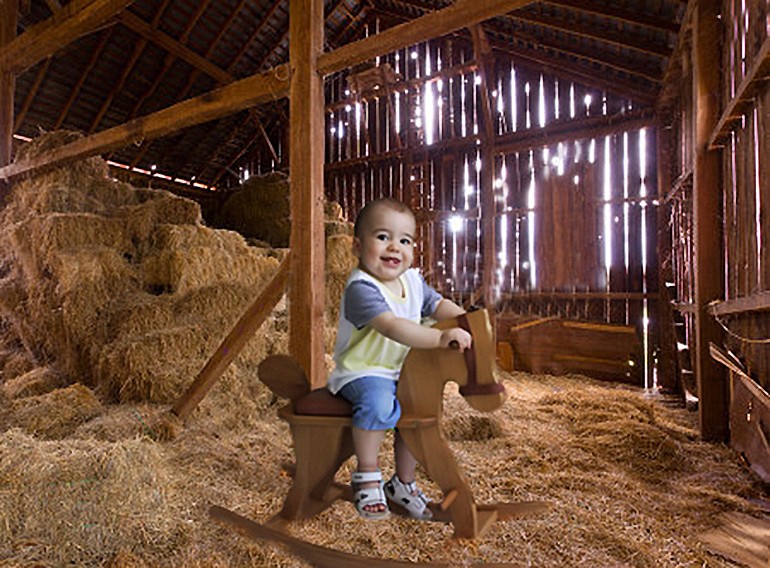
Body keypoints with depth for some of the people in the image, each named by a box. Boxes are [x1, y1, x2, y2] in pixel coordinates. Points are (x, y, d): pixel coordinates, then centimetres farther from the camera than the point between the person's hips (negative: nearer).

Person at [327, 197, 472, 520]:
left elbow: (437, 304, 13)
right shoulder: (361, 288, -25)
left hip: (400, 372, 8)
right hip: (361, 372, -8)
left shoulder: (413, 281, 2)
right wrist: (441, 338, -44)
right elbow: (393, 327, -37)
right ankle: (367, 475, -8)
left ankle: (403, 484, 22)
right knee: (379, 402, -33)